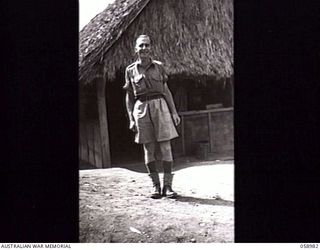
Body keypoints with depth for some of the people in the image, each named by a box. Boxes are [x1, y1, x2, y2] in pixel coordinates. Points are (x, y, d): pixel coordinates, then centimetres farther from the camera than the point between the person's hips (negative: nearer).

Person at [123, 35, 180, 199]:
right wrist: (131, 119, 3)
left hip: (159, 106, 0)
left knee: (165, 148, -5)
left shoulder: (158, 66, 10)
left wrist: (174, 112, 6)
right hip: (141, 108, 0)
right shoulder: (130, 70, 8)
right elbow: (129, 97, 10)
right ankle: (156, 186, 10)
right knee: (149, 149, 2)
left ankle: (167, 186, 2)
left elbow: (166, 91, 12)